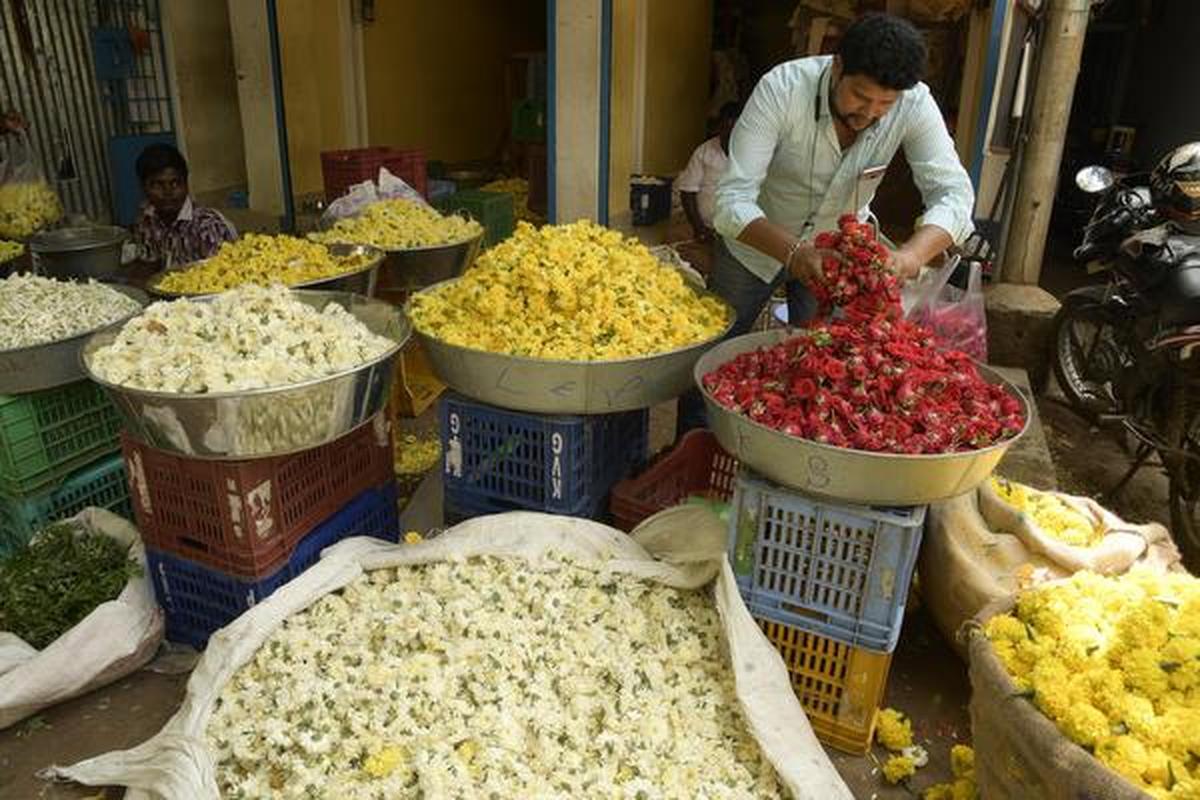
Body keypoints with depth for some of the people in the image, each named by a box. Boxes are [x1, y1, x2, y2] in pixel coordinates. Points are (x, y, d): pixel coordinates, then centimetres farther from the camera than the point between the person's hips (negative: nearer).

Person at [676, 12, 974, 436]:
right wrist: (794, 253, -52)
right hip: (759, 240, -2)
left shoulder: (914, 105, -23)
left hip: (838, 246, 2)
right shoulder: (781, 89, -30)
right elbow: (732, 200, -35)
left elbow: (954, 194, -28)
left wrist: (910, 255, -49)